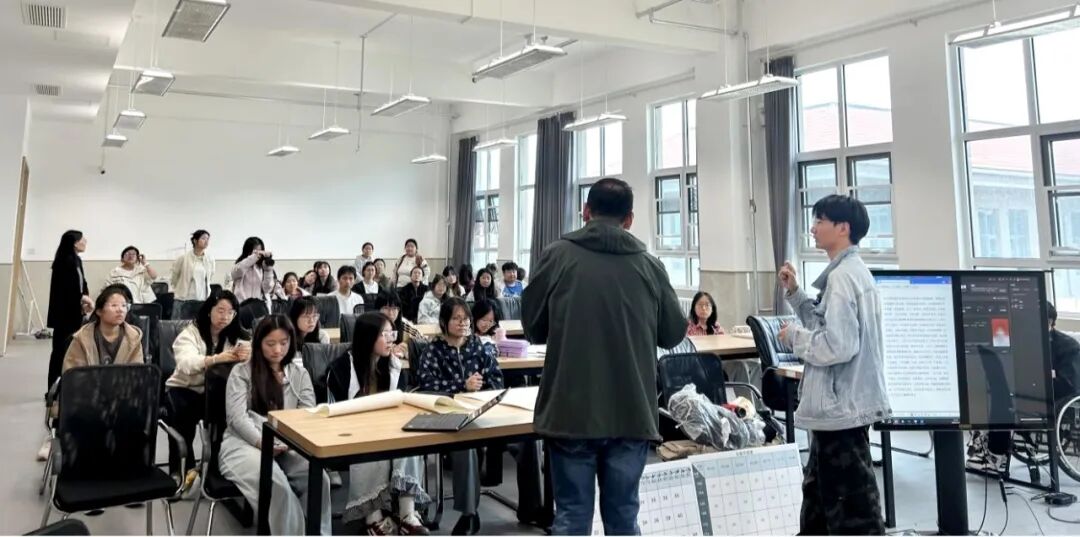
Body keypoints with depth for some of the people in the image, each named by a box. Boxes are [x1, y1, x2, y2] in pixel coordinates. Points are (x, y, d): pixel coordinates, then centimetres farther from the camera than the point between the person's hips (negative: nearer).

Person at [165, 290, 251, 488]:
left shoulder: (235, 336, 3)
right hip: (183, 388, -2)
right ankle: (183, 468, -21)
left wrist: (248, 354, -42)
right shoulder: (190, 333, -9)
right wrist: (216, 358, -50)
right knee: (181, 412, -34)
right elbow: (186, 363, -30)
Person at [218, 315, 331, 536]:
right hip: (244, 443, -2)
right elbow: (237, 417, -5)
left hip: (288, 446, 3)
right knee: (277, 483, -35)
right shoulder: (241, 372, 6)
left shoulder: (300, 374, 15)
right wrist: (262, 442, -23)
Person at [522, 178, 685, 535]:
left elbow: (533, 327, 5)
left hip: (571, 411, -1)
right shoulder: (649, 264, 0)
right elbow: (674, 334, 9)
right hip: (633, 413, 1)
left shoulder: (557, 256, -3)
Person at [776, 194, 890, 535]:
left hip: (840, 407, -11)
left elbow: (837, 345, -27)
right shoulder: (853, 271, 13)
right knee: (819, 493, 22)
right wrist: (794, 293, 11)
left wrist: (794, 336, -12)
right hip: (842, 403, 11)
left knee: (853, 508, 0)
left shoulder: (842, 276, -19)